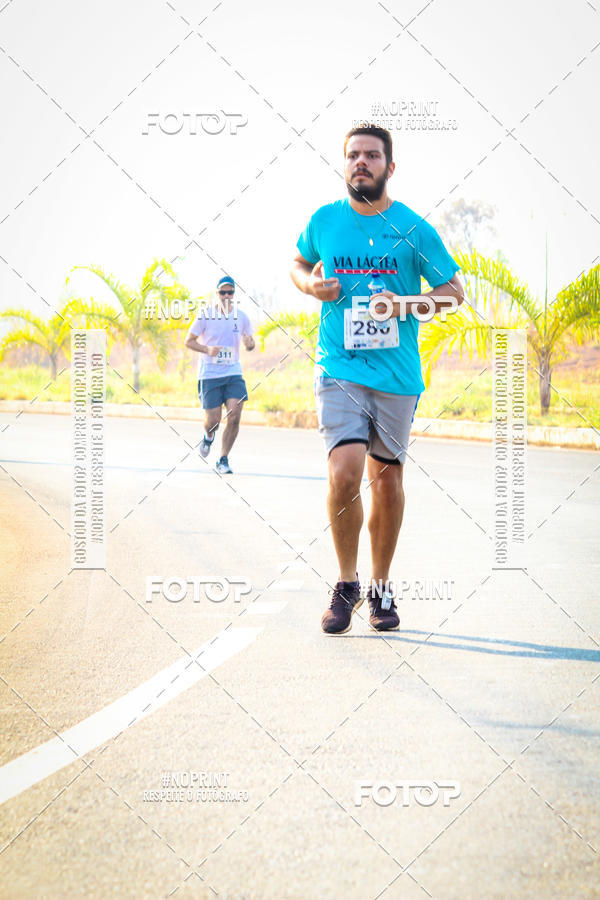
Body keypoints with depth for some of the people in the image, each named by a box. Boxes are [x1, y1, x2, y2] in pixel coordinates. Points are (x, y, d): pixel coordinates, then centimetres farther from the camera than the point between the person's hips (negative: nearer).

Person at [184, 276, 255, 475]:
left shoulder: (241, 317, 4)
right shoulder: (205, 315, -4)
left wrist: (249, 343, -10)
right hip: (209, 374, -2)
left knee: (234, 416, -13)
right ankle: (208, 436, 34)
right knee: (213, 419, -5)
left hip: (233, 373, 2)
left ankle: (223, 460, 2)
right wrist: (207, 349, -17)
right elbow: (189, 341, 0)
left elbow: (250, 344, 14)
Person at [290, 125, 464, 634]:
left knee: (387, 477, 7)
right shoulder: (324, 221, 4)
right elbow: (299, 264, 22)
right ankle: (346, 584, 4)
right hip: (339, 369, 0)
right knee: (344, 474, -16)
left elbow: (453, 290, 5)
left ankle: (381, 588, 25)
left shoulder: (413, 228, -1)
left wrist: (408, 304, -13)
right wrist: (311, 284, -1)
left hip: (397, 374, 1)